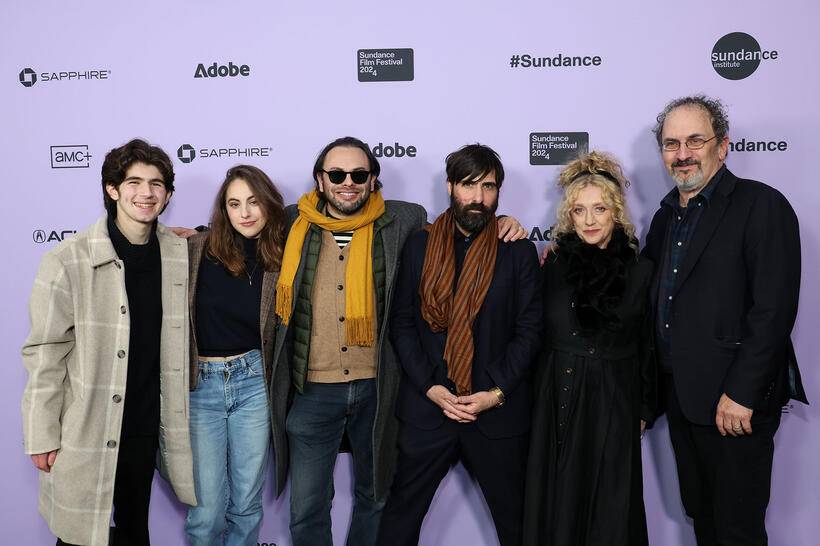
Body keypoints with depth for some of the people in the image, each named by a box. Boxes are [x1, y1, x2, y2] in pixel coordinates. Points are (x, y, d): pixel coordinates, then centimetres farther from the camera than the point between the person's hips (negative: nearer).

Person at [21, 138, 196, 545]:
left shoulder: (180, 256, -1)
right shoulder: (68, 262, -12)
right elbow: (45, 355, -9)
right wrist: (42, 438, -8)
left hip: (145, 430, 4)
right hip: (85, 434, -3)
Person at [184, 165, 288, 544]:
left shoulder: (279, 262, 1)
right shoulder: (197, 250, -5)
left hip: (253, 382, 2)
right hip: (200, 385, -2)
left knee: (247, 503, 12)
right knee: (207, 509, 5)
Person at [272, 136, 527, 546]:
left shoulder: (400, 222, -2)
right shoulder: (293, 224, 1)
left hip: (376, 388, 1)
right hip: (313, 390, 0)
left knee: (375, 496, 20)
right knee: (307, 509, 10)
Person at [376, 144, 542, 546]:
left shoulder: (519, 252, 0)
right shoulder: (420, 245, 3)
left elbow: (529, 329, -1)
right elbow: (401, 324, 1)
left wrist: (496, 393, -10)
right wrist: (430, 388, -9)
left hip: (498, 412, 0)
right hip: (427, 407, 1)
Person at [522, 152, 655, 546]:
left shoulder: (640, 272, -2)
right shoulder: (551, 265, -1)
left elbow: (646, 348, 4)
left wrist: (643, 412, 7)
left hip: (613, 409, -1)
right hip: (556, 404, 1)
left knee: (610, 512, 11)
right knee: (556, 506, 13)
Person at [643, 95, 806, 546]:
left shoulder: (761, 205, -11)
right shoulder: (667, 214, 13)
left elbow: (774, 309, -17)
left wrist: (741, 394, -20)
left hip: (736, 404, -7)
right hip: (680, 395, 7)